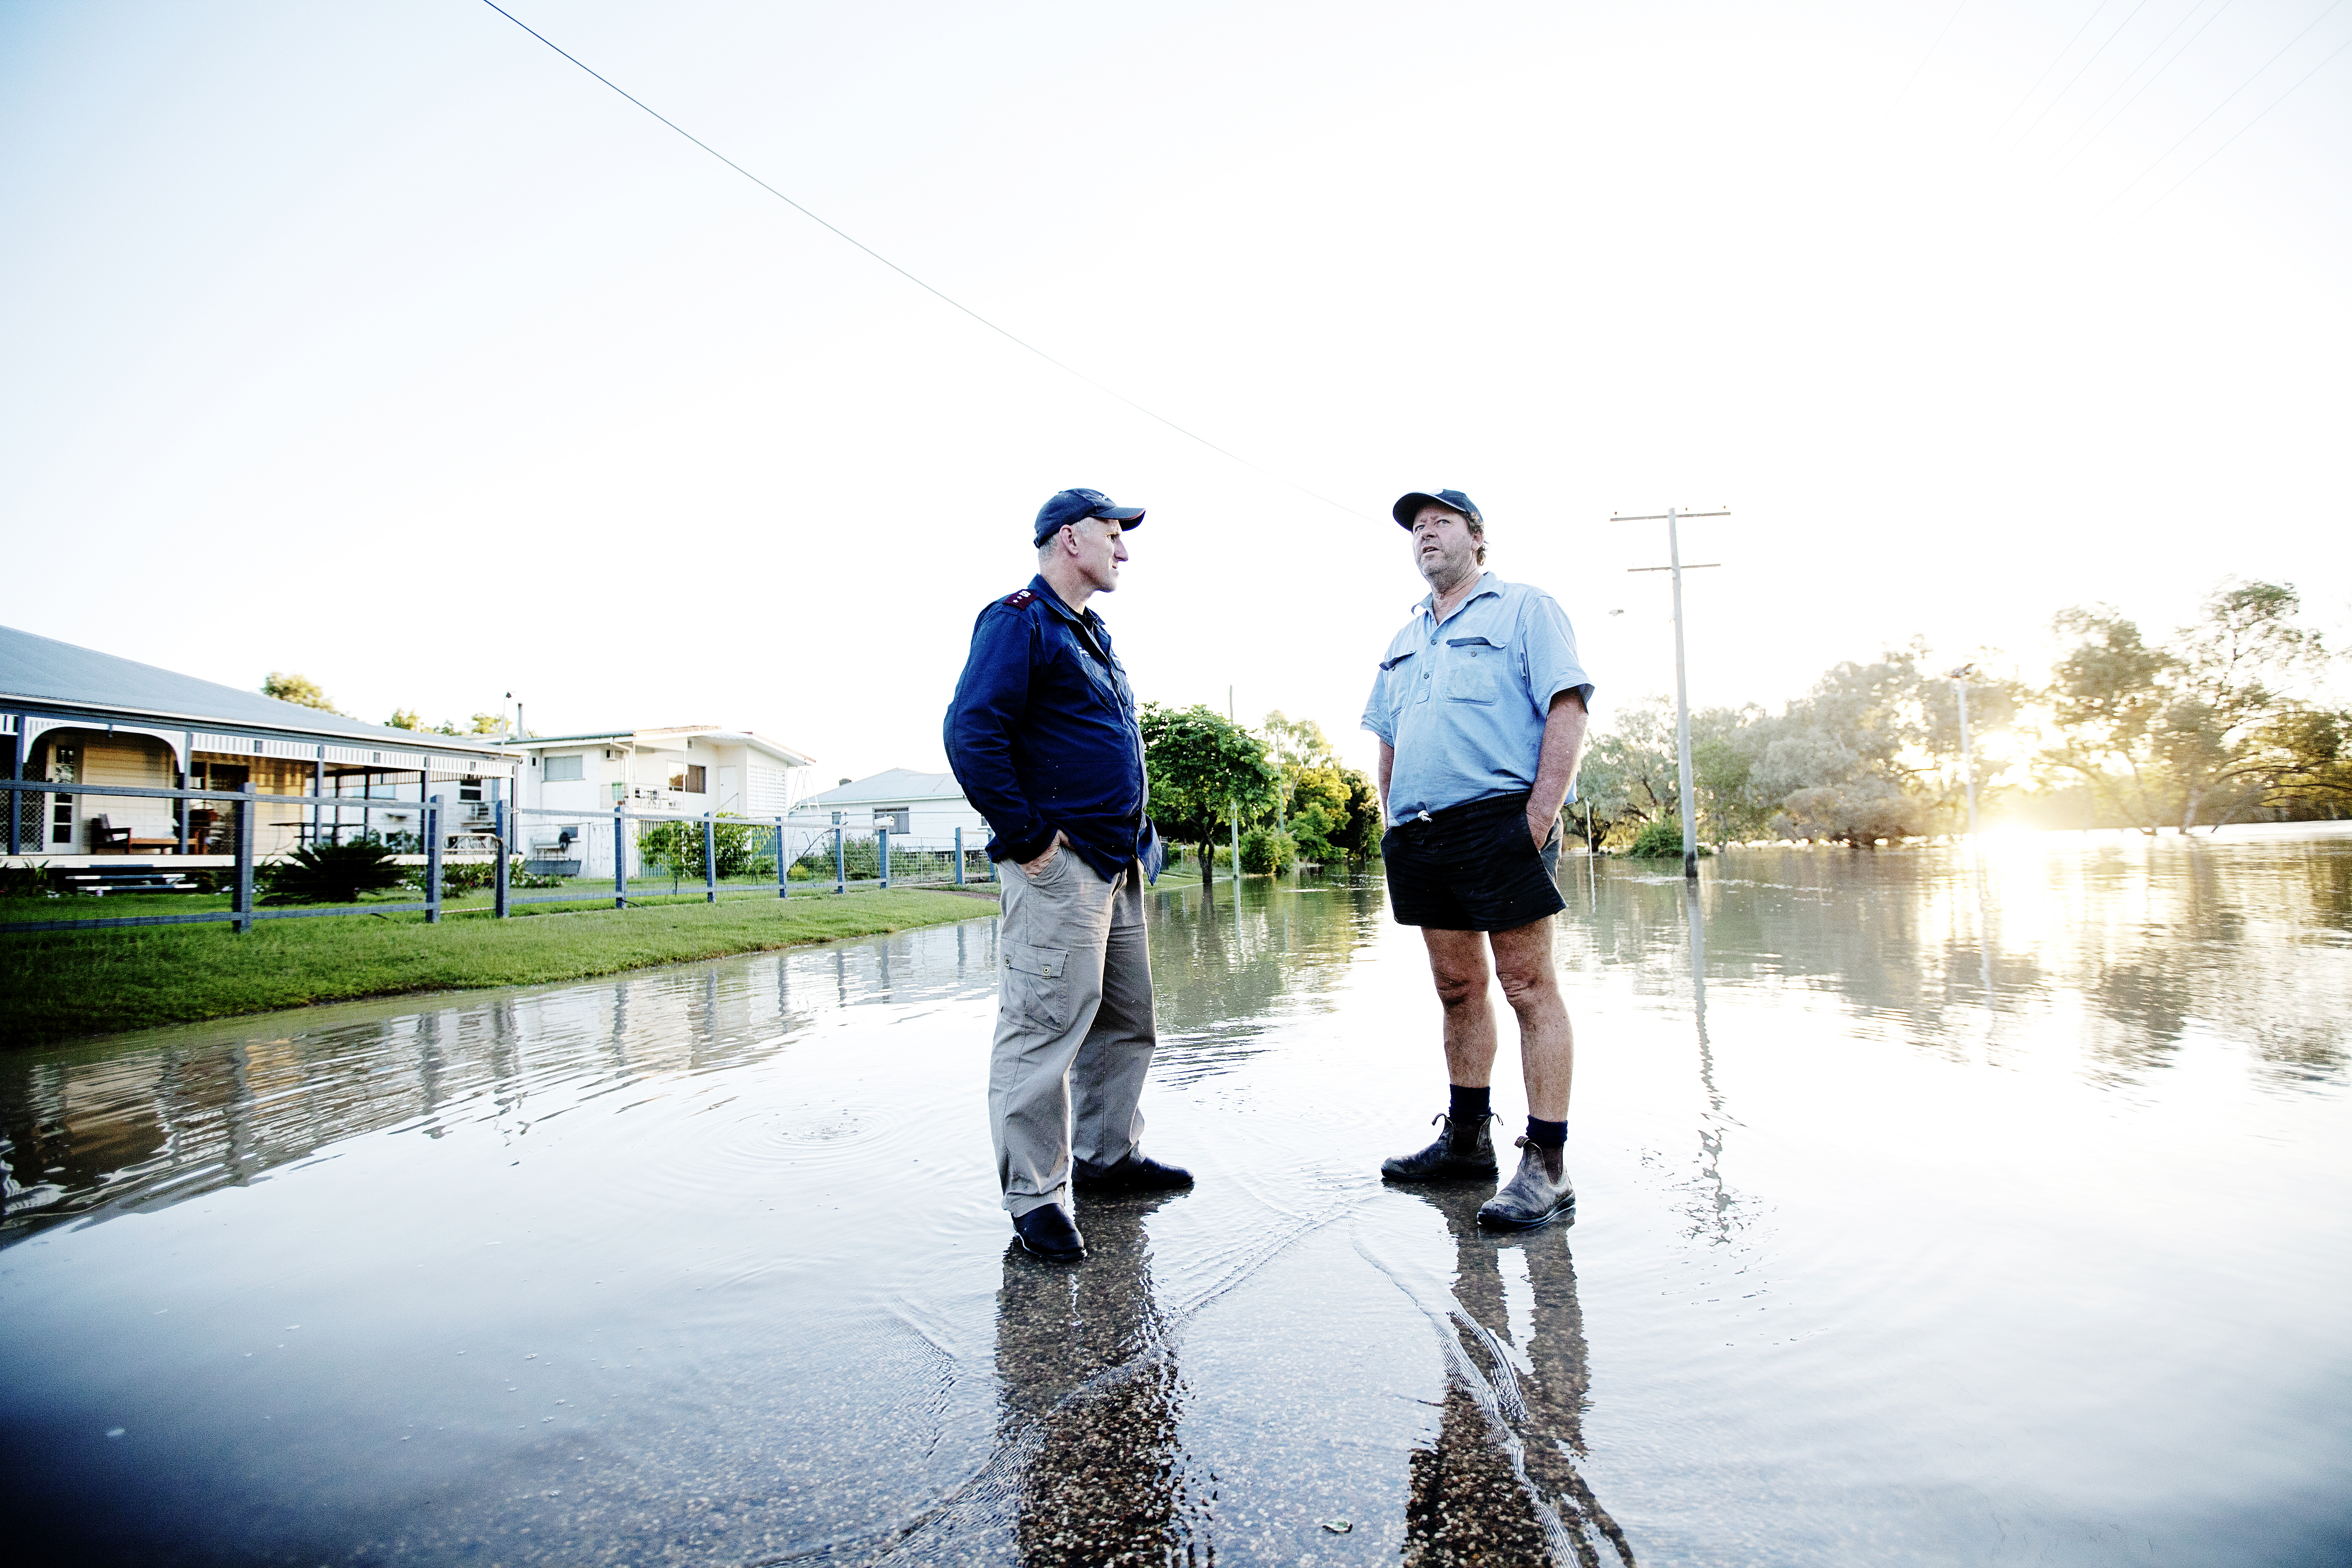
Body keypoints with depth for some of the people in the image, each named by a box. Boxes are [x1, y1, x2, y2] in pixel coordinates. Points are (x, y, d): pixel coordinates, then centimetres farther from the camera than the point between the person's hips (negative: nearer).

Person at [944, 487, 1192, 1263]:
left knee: (1126, 1019, 16)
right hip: (1061, 864, -10)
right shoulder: (1019, 620, -8)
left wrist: (1139, 836, 20)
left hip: (1119, 863, 10)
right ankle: (1035, 1196, 7)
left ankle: (1108, 1154, 31)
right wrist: (1026, 839, -19)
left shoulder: (1093, 633, 22)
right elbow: (972, 733, -20)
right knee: (1047, 1025, -5)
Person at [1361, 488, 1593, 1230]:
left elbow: (1568, 711, -7)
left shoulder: (1524, 608, 4)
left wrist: (1539, 820, -16)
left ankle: (1546, 1166, 2)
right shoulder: (1404, 640, 23)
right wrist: (1394, 824, 11)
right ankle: (1466, 1140, 24)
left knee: (1529, 988, -4)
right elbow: (1388, 742, 25)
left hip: (1499, 821, -6)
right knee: (1458, 989, 12)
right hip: (1422, 836, 6)